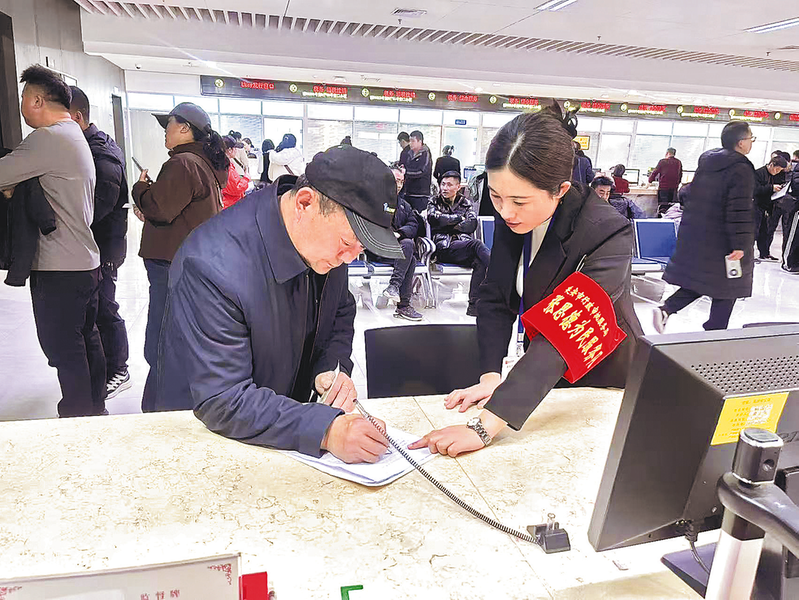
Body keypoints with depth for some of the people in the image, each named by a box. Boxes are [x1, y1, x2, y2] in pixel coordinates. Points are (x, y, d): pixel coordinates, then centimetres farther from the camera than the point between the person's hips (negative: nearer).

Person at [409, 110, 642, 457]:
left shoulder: (608, 234, -31)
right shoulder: (511, 218, -13)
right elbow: (496, 299, -7)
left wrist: (485, 425, -48)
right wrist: (490, 375, -23)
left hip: (605, 384, -4)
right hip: (542, 379, 5)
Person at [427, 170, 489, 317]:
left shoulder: (466, 203, 24)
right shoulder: (434, 202, 20)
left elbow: (472, 224, 5)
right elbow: (434, 219, -3)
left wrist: (448, 226, -1)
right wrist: (459, 218, 5)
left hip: (465, 244, 3)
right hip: (444, 248, -2)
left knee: (480, 262, -32)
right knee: (476, 244, -33)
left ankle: (474, 304, -33)